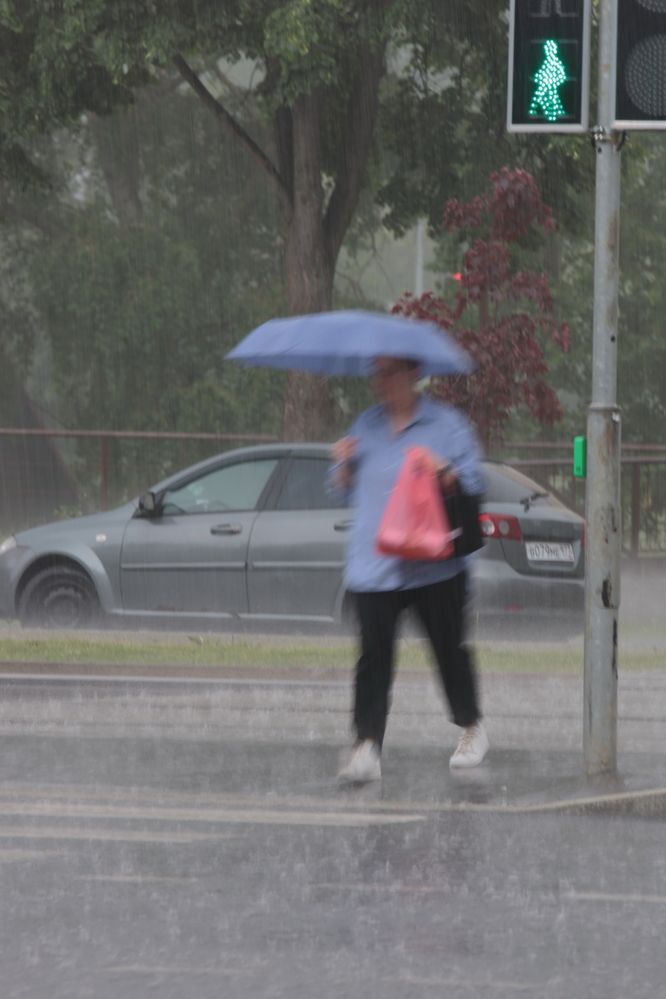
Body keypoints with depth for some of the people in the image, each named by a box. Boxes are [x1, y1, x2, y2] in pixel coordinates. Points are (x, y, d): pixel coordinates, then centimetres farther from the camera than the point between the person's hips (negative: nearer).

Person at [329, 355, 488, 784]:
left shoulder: (446, 424, 2)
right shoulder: (367, 425, 14)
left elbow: (474, 483, 0)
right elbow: (344, 489, 18)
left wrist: (444, 474, -20)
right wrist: (344, 465, -3)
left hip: (435, 566, -2)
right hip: (374, 567, 2)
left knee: (450, 649, 9)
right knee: (374, 656, -9)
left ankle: (472, 728, 30)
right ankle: (368, 746, -14)